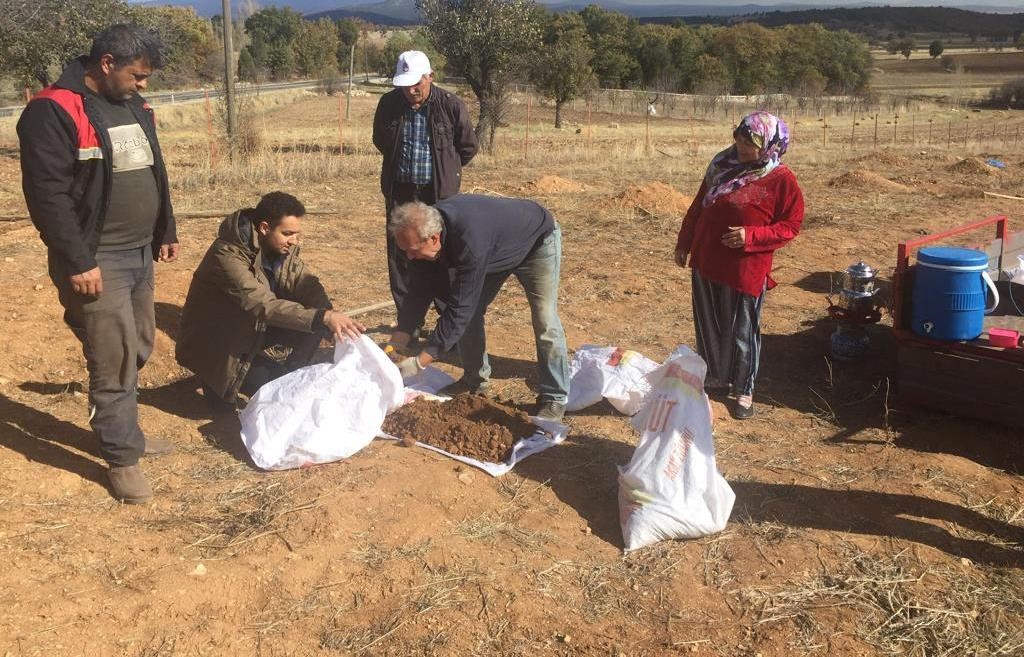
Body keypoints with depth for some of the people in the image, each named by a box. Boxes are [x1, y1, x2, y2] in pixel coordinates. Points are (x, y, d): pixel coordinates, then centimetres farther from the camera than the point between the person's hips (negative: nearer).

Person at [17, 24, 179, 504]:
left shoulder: (134, 106, 11)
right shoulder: (54, 111, -15)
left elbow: (154, 175, 21)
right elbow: (48, 194, -20)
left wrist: (165, 232, 19)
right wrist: (77, 261, -22)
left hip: (140, 253, 8)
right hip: (96, 260, -8)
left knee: (136, 351, 16)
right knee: (114, 361, -4)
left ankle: (124, 432, 31)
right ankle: (122, 458, 8)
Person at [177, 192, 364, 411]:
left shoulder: (282, 247, -8)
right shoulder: (227, 255, -31)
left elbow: (306, 284, -11)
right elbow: (264, 305, -41)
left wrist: (332, 321, -31)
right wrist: (323, 317, -50)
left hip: (254, 331, 7)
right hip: (215, 343, -7)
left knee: (310, 325, -14)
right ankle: (217, 382, 6)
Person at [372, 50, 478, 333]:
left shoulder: (451, 105, -10)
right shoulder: (389, 104, -2)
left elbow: (469, 147, 3)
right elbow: (380, 141, 17)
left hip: (439, 192, -3)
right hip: (400, 190, 3)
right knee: (400, 255, 6)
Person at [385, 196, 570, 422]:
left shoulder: (469, 241, -45)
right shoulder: (424, 230, -23)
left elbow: (459, 308, -41)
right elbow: (419, 292, -13)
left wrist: (419, 362, -38)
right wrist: (393, 347, -17)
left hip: (537, 241, -7)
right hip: (498, 250, 7)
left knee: (545, 322, -12)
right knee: (469, 312, 1)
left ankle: (555, 398, 0)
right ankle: (475, 381, 18)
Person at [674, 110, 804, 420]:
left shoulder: (782, 180, -11)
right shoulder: (722, 165, 4)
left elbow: (790, 226, -9)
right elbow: (698, 206, 13)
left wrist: (751, 236, -22)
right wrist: (684, 243, 15)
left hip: (746, 270, -5)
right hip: (706, 264, 6)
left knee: (742, 332, 6)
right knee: (708, 326, 16)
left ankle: (744, 391, 23)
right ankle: (716, 378, 36)